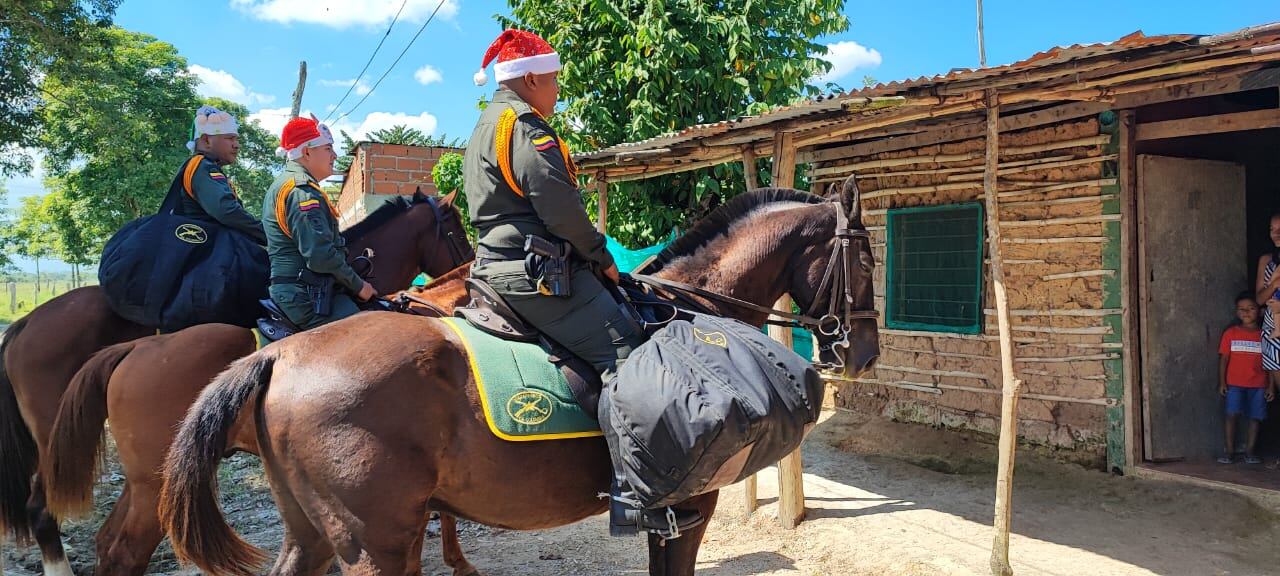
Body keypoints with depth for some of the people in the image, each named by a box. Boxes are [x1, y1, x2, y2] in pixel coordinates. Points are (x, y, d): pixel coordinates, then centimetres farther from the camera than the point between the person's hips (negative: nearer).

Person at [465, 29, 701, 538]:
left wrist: (588, 257, 22)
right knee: (624, 356, -15)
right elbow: (561, 209, -18)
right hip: (535, 273, -11)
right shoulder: (524, 125, -11)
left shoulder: (484, 129, 23)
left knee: (621, 354, 20)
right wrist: (602, 258, -4)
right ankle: (634, 499, -20)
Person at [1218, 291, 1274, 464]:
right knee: (1232, 414, -11)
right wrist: (1221, 382, -2)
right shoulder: (1230, 333, 2)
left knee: (1255, 417, 3)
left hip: (1258, 385, 2)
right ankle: (1229, 450, -3)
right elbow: (1223, 358, 3)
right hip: (1235, 384, -1)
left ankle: (1249, 452, 12)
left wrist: (1271, 386, 2)